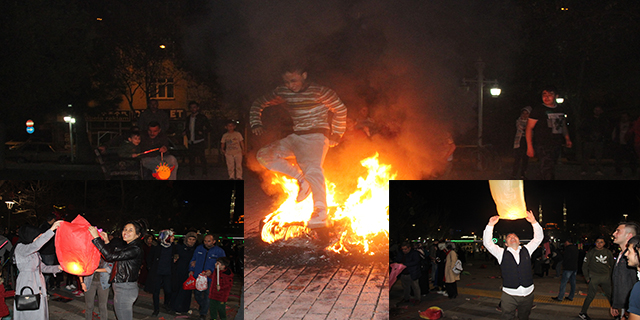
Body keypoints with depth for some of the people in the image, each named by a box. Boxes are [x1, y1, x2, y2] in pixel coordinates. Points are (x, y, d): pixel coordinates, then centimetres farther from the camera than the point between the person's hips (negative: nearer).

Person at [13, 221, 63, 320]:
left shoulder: (34, 252, 17)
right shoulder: (20, 248, -10)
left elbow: (43, 267, 20)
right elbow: (36, 244, -29)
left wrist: (58, 268, 5)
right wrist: (51, 229, -30)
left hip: (38, 285, 9)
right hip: (27, 287, -9)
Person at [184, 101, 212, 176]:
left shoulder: (202, 117, 0)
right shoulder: (188, 118, 16)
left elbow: (209, 128, -2)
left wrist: (202, 132, -18)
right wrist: (185, 132, 6)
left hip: (199, 142, -5)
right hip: (191, 142, 5)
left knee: (202, 157, -7)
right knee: (191, 158, 6)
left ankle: (204, 173, -1)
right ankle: (192, 173, 14)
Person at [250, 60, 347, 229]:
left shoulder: (319, 92, -10)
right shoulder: (283, 93, 6)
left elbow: (341, 110, -1)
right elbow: (259, 103, 17)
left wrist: (336, 134, 0)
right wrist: (256, 123, 1)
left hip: (316, 136, -7)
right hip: (296, 137, 7)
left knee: (312, 168, -31)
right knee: (263, 156, -3)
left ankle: (321, 213, -43)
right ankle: (300, 179, -5)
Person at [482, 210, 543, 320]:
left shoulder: (526, 250, 12)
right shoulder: (502, 253, 6)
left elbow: (538, 238, 8)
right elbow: (487, 243, -2)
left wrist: (534, 222, -5)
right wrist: (490, 225, -11)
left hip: (528, 294, 2)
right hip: (509, 295, -2)